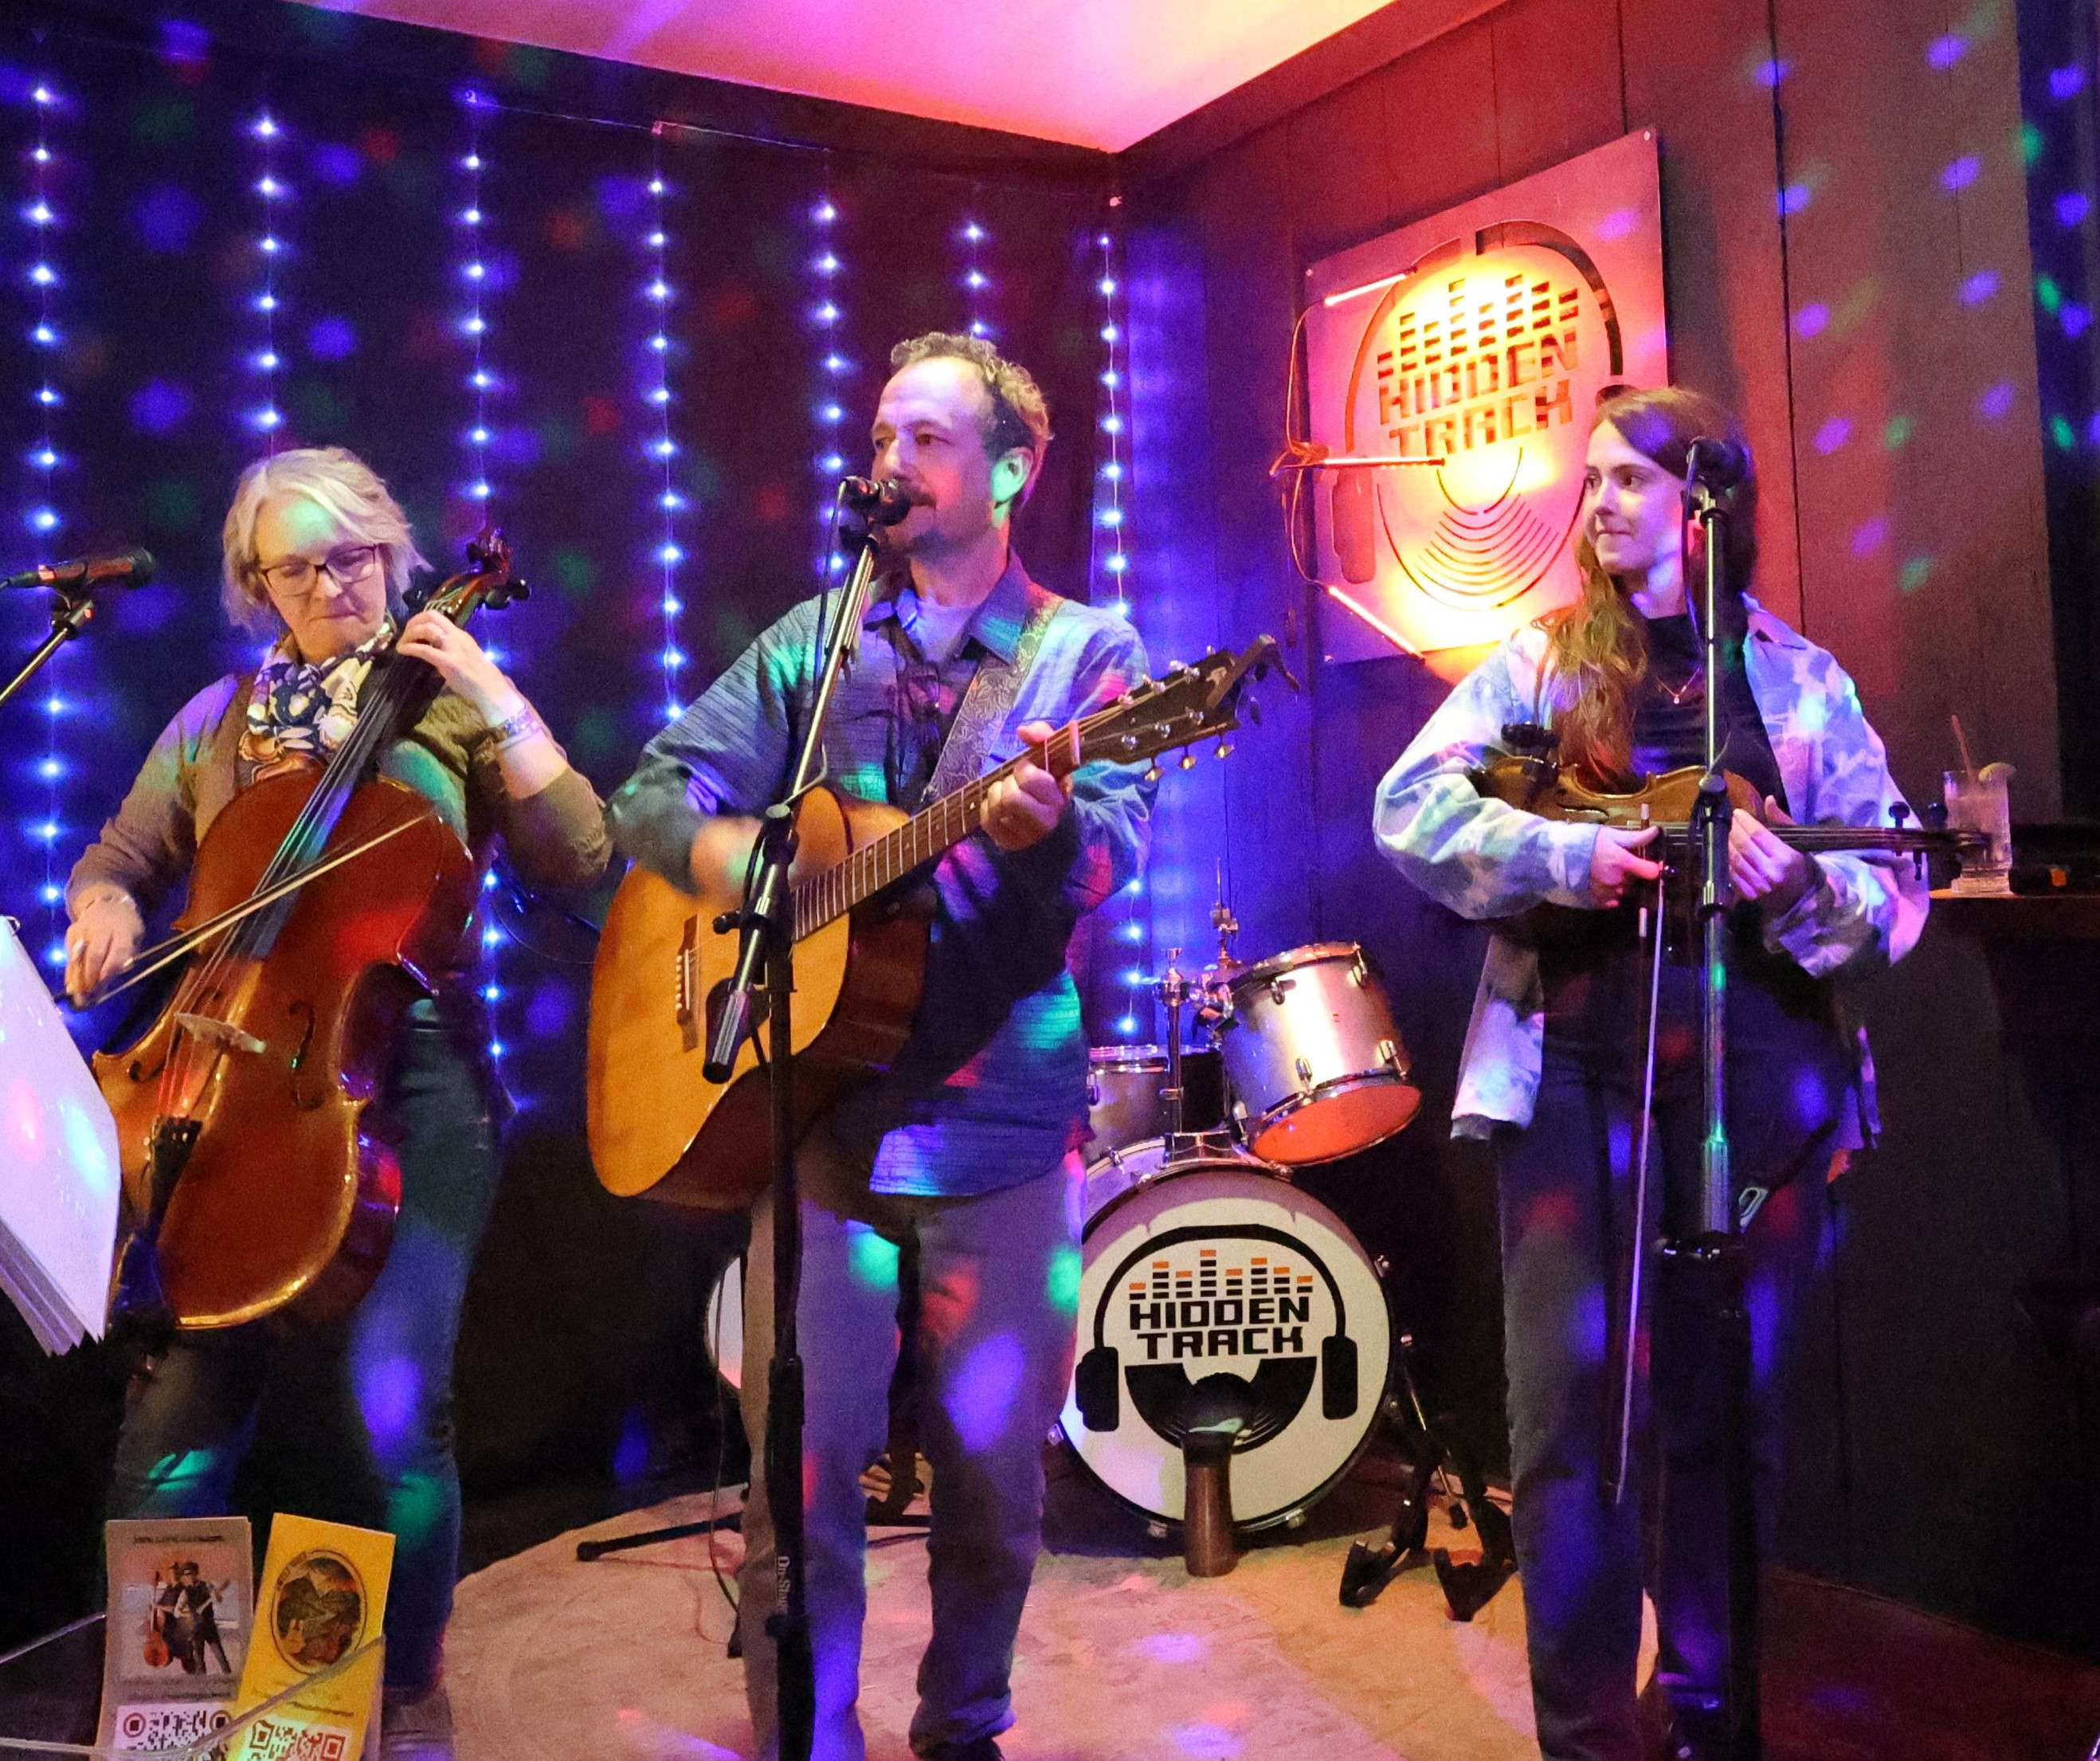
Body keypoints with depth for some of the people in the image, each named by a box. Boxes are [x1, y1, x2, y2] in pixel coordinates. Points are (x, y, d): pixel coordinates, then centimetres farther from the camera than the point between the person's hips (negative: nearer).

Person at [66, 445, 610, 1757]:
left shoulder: (450, 704, 8)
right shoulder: (221, 721, 17)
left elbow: (579, 859, -4)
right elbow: (117, 862, 21)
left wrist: (499, 704, -10)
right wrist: (105, 910, -1)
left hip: (408, 1083, -3)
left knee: (382, 1407, -11)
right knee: (183, 1409, -6)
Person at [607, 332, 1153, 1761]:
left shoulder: (1086, 652, 3)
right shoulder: (810, 644, 11)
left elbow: (1115, 847, -12)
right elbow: (656, 794, 6)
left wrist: (1044, 828, -36)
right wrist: (730, 856, -16)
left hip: (1004, 1125, -1)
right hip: (819, 1111, 2)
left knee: (994, 1471, 7)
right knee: (804, 1465, 1)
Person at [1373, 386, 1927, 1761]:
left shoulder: (1799, 678, 9)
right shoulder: (1538, 661, 9)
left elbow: (1897, 889, 4)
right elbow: (1411, 806, -3)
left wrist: (1801, 888, -17)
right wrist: (1561, 853, -17)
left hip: (1754, 1065, 1)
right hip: (1573, 1057, -1)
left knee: (1729, 1402, 9)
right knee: (1568, 1400, -4)